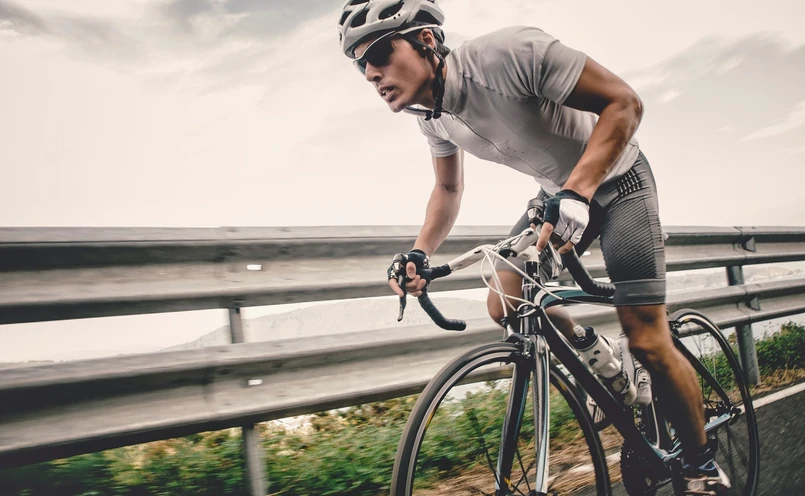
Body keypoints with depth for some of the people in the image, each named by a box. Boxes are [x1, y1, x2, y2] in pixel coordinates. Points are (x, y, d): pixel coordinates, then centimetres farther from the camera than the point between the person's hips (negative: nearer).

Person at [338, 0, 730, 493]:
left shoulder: (510, 53, -32)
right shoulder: (432, 112, -10)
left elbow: (624, 102, -28)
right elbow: (449, 188, 6)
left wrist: (576, 193, -41)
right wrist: (420, 253, -10)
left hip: (616, 180, -6)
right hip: (559, 194, 6)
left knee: (648, 342, -10)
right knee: (504, 307, -6)